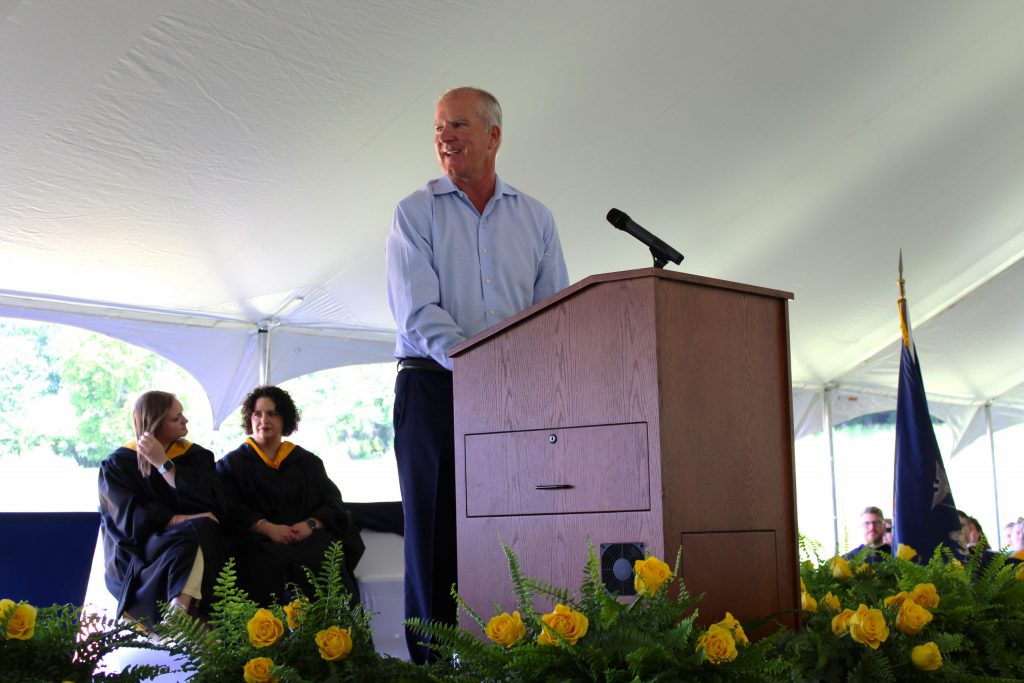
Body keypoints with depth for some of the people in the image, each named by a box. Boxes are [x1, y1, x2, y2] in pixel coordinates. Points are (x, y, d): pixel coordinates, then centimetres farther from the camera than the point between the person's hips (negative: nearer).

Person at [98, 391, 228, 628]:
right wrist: (178, 520, -23)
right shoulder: (119, 464, 6)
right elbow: (129, 517, -9)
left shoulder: (197, 456, 13)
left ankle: (179, 612, -49)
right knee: (193, 535, -34)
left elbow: (214, 501, -6)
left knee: (204, 529, -34)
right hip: (138, 555, -2)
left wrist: (163, 464, -10)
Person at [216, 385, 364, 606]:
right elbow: (231, 510, 1)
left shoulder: (307, 461, 23)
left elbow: (333, 505, 13)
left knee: (324, 558, -33)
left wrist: (311, 524, -9)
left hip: (307, 538, 2)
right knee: (268, 563, -38)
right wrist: (267, 528, -15)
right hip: (258, 541, -2)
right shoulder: (232, 463, 17)